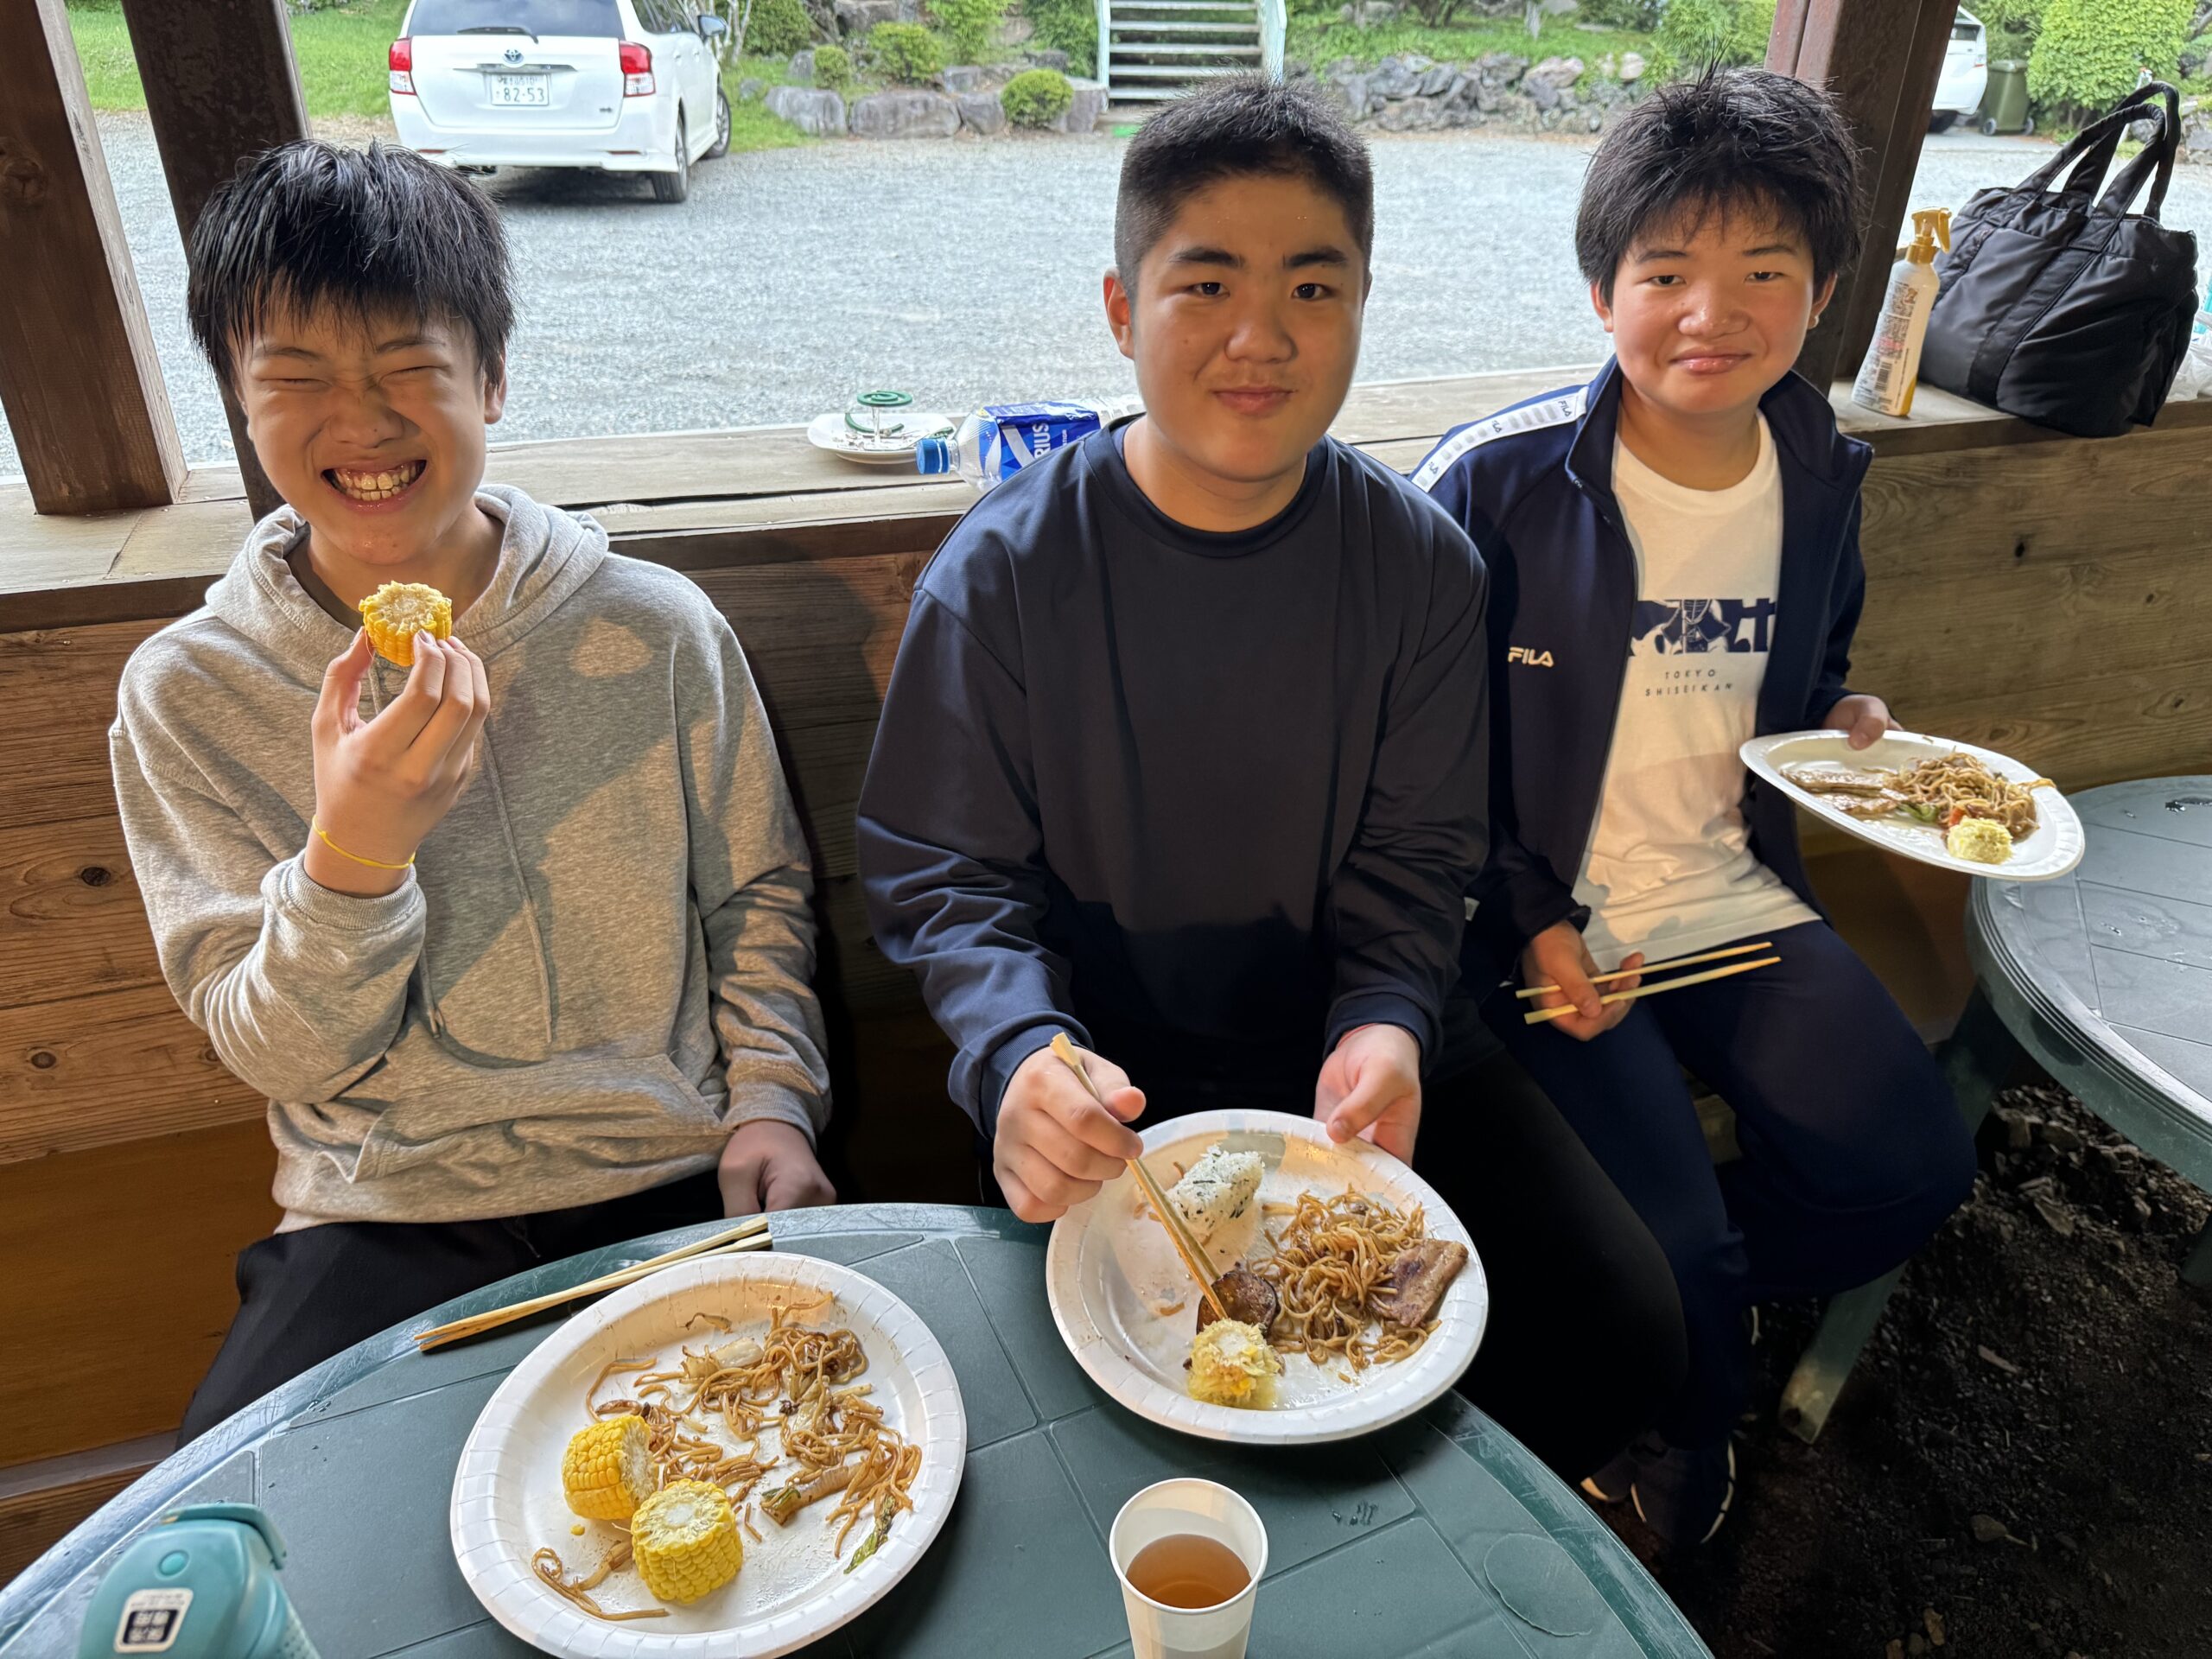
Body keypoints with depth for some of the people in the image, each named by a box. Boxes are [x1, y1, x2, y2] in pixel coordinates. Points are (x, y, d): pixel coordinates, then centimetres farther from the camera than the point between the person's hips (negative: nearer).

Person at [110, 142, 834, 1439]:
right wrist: (352, 855, -23)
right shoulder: (189, 692, -2)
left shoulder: (657, 630, -3)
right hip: (386, 1223, 1)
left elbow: (758, 895, 9)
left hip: (675, 1189, 0)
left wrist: (772, 1099, -5)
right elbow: (275, 1054, -4)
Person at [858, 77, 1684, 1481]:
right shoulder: (1004, 572, -11)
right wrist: (1021, 1051, -28)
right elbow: (946, 877, -8)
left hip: (1343, 1060, 3)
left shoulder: (1421, 566, -2)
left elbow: (1413, 861, 3)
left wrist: (1389, 1024, -18)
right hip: (1108, 1084, -2)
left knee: (1622, 1337, -7)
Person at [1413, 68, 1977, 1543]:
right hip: (1546, 921, -5)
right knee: (1665, 1250, -15)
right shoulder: (1494, 485, -15)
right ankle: (1689, 1424, 23)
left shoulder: (1819, 478, 3)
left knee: (1915, 1174, -4)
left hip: (1736, 898, 6)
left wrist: (1840, 721, -2)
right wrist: (1529, 919, -16)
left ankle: (1688, 1297, 25)